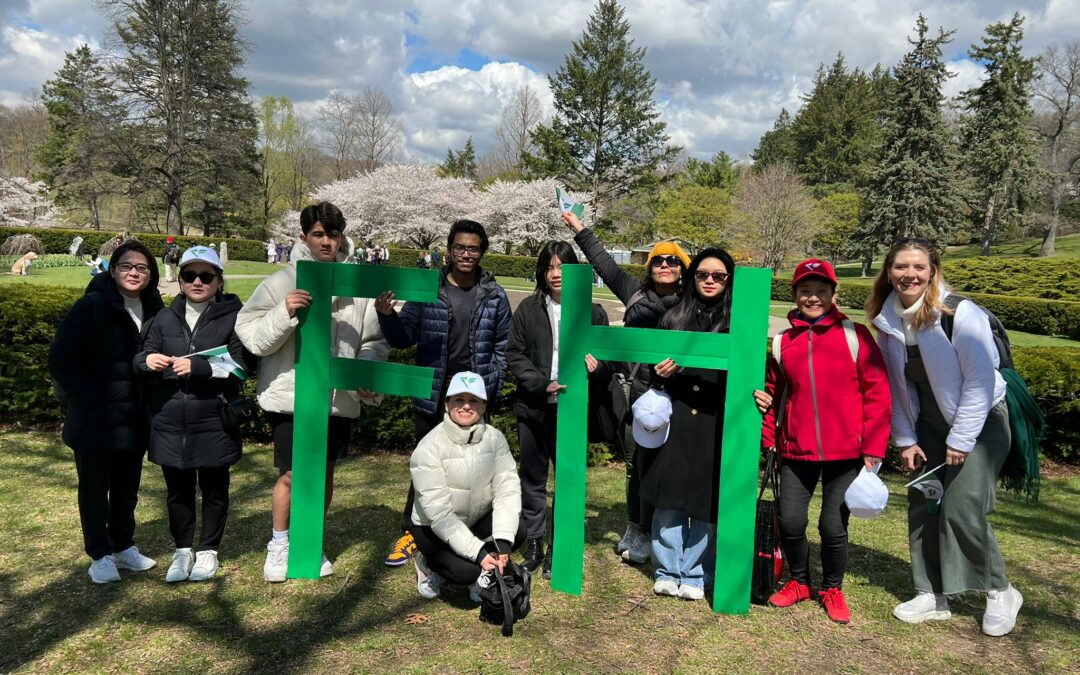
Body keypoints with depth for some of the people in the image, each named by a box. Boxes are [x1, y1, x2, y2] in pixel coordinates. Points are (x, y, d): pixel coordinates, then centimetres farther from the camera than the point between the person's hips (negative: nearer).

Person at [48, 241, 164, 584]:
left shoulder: (153, 310, 4)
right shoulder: (91, 307, -11)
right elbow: (61, 359, -11)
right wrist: (93, 397, -16)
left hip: (134, 419, 5)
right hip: (95, 418, -4)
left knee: (127, 487, 15)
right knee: (95, 488, 8)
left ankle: (123, 546, 31)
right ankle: (100, 555, 21)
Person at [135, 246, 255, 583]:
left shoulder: (233, 316, -4)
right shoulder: (165, 317, 9)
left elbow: (243, 364, -12)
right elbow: (140, 358, 8)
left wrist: (197, 366, -23)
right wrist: (147, 360, -16)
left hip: (214, 423, -3)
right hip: (170, 423, 3)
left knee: (214, 489, 10)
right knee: (178, 489, 13)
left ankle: (208, 551, 27)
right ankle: (182, 550, 30)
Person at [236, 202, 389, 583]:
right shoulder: (282, 282, -3)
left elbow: (373, 342, 5)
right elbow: (251, 337, -6)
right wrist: (284, 313, -22)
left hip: (338, 397, 3)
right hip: (291, 394, -2)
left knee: (324, 473, 14)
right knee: (291, 474, 3)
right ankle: (279, 544, 27)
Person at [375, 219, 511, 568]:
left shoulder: (495, 295, 1)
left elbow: (503, 344, 6)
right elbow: (404, 337, 1)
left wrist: (492, 382, -5)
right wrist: (388, 316, -18)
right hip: (431, 396, 0)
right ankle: (411, 532, 25)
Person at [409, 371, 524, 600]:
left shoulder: (495, 438, -13)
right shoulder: (429, 446, -24)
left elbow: (507, 489, -18)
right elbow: (438, 511, -28)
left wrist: (502, 543, -31)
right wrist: (478, 552, -32)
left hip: (479, 520, 4)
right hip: (434, 528, -4)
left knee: (517, 531, -23)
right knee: (466, 570, -27)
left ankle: (481, 574, 5)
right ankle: (429, 563, 7)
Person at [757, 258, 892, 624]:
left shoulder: (855, 335, -3)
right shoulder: (783, 342, 6)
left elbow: (878, 394, -3)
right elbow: (773, 394, 12)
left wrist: (873, 449, -6)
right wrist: (768, 439, 6)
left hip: (845, 453, -2)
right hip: (796, 452, 2)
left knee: (833, 527, 2)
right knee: (790, 522, 2)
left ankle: (832, 590, 29)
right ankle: (798, 582, 30)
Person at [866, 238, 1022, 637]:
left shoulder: (961, 313, -20)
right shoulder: (888, 321, -4)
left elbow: (980, 380, -19)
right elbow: (897, 386, 3)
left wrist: (961, 441, -17)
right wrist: (905, 440, 1)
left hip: (981, 421, -5)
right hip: (929, 426, 6)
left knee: (961, 509, -12)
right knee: (922, 506, 3)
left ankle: (1000, 593, 12)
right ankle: (932, 596, 17)